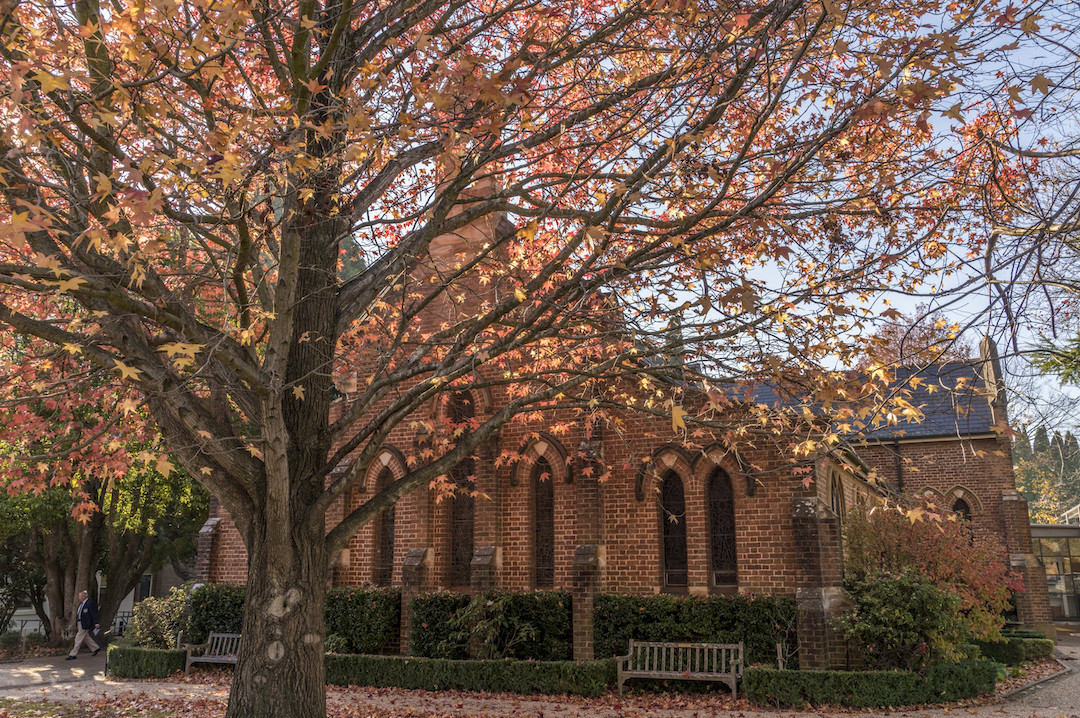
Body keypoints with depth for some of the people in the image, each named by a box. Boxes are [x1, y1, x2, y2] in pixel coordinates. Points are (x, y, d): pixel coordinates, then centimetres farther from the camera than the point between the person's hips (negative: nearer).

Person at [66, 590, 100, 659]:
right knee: (86, 637, 16)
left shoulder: (90, 603, -17)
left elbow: (94, 614, -17)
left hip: (85, 624, -9)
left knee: (78, 638, -5)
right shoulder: (81, 603, 10)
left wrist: (96, 624, -18)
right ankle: (95, 648, 29)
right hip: (80, 623, 9)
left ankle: (73, 654, 2)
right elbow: (78, 613, 17)